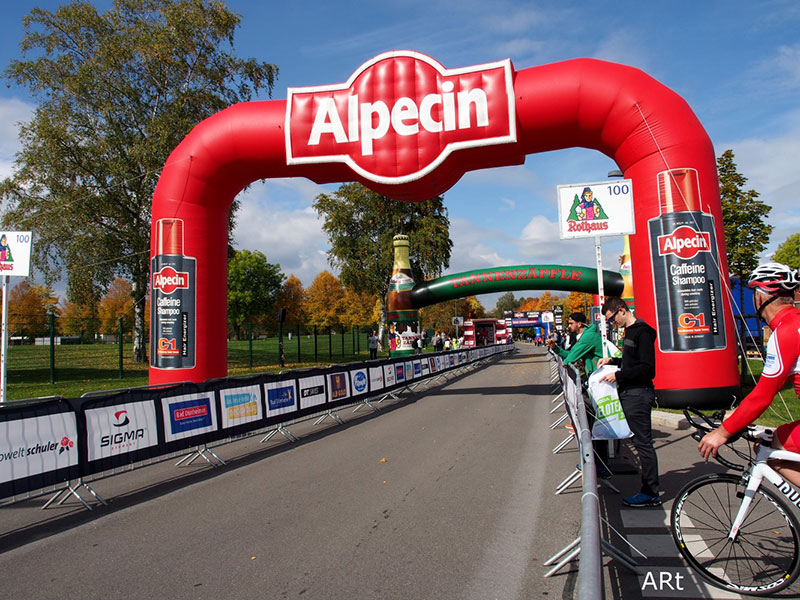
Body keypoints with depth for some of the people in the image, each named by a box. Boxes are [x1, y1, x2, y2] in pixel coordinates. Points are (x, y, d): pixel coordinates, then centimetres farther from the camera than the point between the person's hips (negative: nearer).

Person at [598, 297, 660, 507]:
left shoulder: (641, 332, -14)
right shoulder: (630, 331, 16)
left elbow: (647, 368, -20)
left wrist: (618, 375, -18)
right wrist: (612, 360, 14)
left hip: (638, 393, -10)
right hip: (629, 392, 10)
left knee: (643, 442, -4)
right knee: (641, 442, 12)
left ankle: (651, 493, 4)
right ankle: (648, 489, 19)